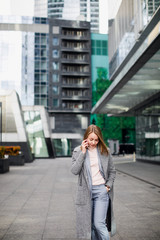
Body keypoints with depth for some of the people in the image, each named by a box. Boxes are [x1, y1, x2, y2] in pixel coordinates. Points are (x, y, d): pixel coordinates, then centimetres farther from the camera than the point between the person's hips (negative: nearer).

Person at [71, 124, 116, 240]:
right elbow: (74, 171, -13)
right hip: (86, 191, 1)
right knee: (90, 224, 10)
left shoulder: (105, 151, 2)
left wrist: (108, 186, 0)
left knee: (99, 224, -8)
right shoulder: (78, 151, 0)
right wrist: (83, 152, -14)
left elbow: (112, 171, 12)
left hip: (101, 191, -1)